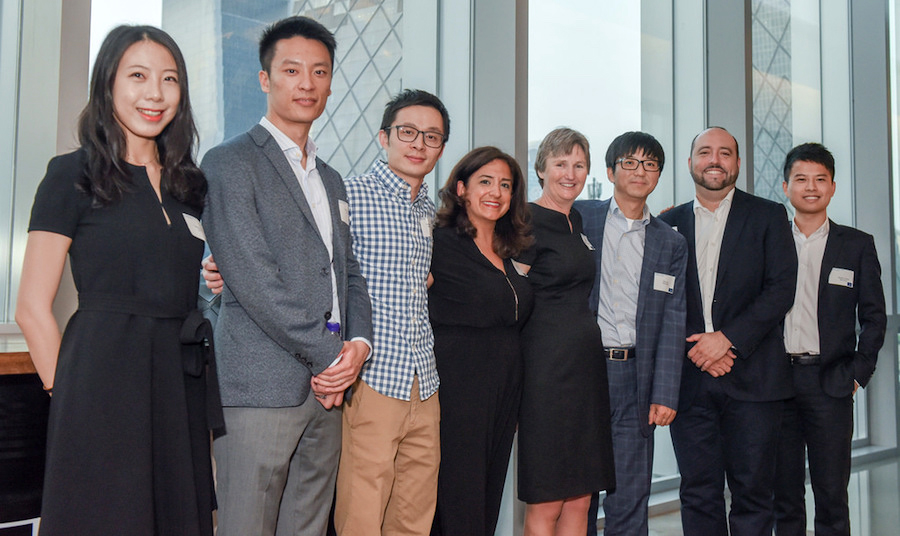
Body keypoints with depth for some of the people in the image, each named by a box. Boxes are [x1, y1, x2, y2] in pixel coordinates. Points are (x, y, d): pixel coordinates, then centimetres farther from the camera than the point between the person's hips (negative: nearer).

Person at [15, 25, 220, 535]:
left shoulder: (189, 183, 14)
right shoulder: (74, 176, -3)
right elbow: (33, 308, -5)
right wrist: (69, 392, -5)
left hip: (181, 383, 6)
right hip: (105, 379, -5)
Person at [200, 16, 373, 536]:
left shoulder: (332, 180, 22)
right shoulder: (230, 162, -2)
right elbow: (252, 277, -12)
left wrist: (358, 344, -1)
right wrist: (328, 354, -11)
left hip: (329, 384, 7)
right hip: (262, 386, -7)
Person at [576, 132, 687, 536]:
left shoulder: (671, 244, 12)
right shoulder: (579, 217, 6)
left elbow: (673, 322, 6)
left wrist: (665, 394, -2)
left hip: (635, 377, 2)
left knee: (630, 499, 4)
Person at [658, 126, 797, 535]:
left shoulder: (768, 217, 6)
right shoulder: (669, 224, 12)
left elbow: (781, 289, -4)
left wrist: (727, 338, -13)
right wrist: (694, 349, -7)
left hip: (752, 378, -2)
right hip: (689, 378, 2)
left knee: (753, 492, 3)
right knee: (698, 493, 6)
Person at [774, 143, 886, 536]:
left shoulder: (857, 246, 7)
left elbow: (874, 318, 7)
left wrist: (857, 375, -2)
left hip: (829, 384, -1)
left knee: (832, 495, 3)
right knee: (784, 494, 8)